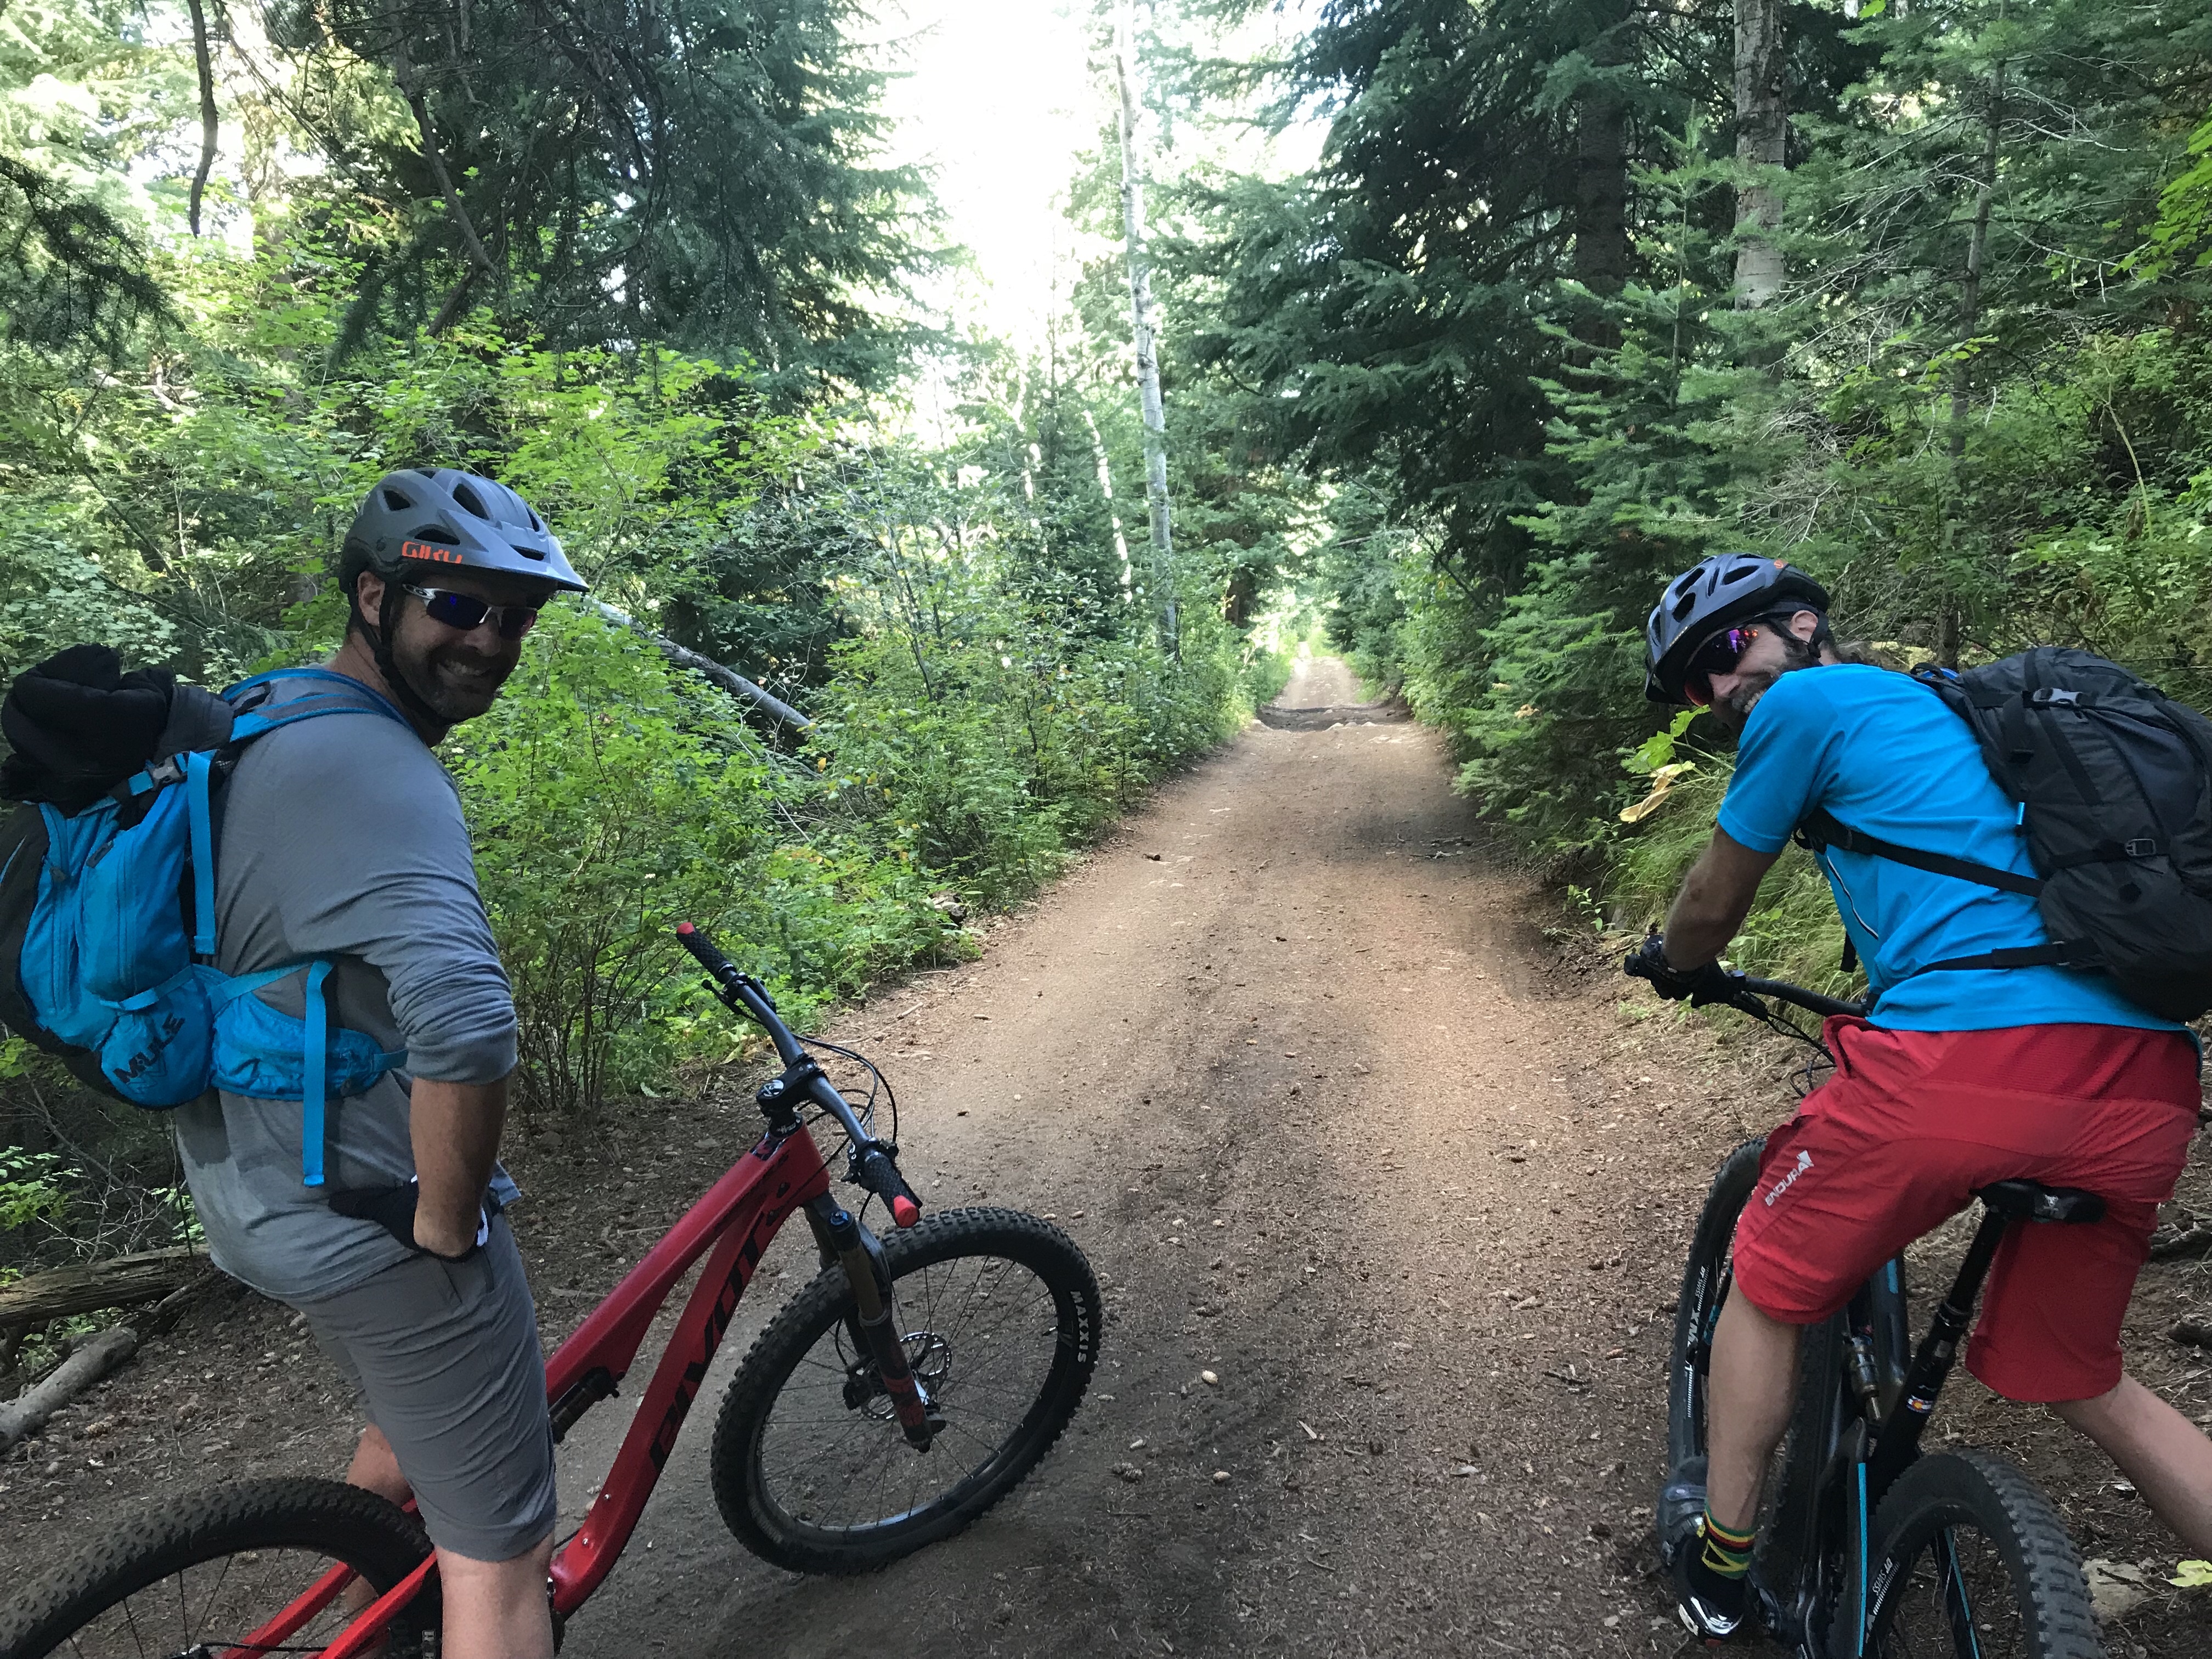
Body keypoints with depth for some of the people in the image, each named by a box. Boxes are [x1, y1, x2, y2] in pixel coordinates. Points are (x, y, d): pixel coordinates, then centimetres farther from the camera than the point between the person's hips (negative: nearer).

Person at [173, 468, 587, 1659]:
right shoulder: (376, 774, -26)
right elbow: (465, 1026, -43)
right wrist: (448, 1226, -25)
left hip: (249, 1193, 10)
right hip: (375, 1223, -10)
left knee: (408, 1424, 34)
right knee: (499, 1557, 7)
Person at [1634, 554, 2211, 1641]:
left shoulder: (1806, 703, 4)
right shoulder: (1949, 706, 28)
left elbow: (1710, 904, 13)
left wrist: (1676, 964, 34)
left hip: (1966, 1058, -8)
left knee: (1769, 1289, 17)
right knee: (2073, 1381, 27)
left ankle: (1719, 1564, 30)